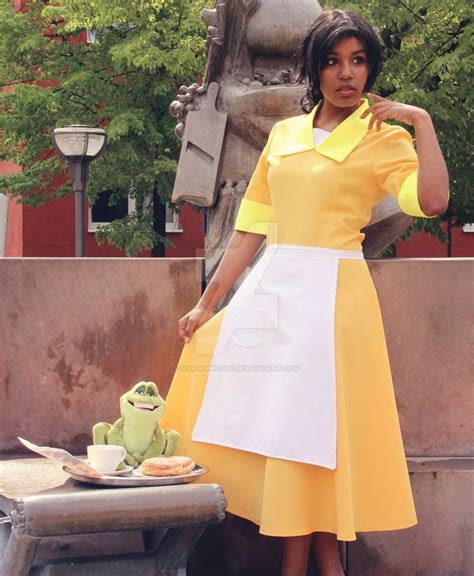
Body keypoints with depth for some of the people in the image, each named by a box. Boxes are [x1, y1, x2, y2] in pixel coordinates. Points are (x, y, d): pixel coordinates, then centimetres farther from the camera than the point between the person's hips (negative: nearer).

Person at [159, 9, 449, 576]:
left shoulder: (384, 138, 1)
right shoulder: (284, 134, 15)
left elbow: (432, 200, -18)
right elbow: (251, 227, 16)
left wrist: (421, 120, -13)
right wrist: (207, 304, 13)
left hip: (330, 294, -5)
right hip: (268, 289, 5)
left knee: (305, 428, -4)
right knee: (264, 425, 3)